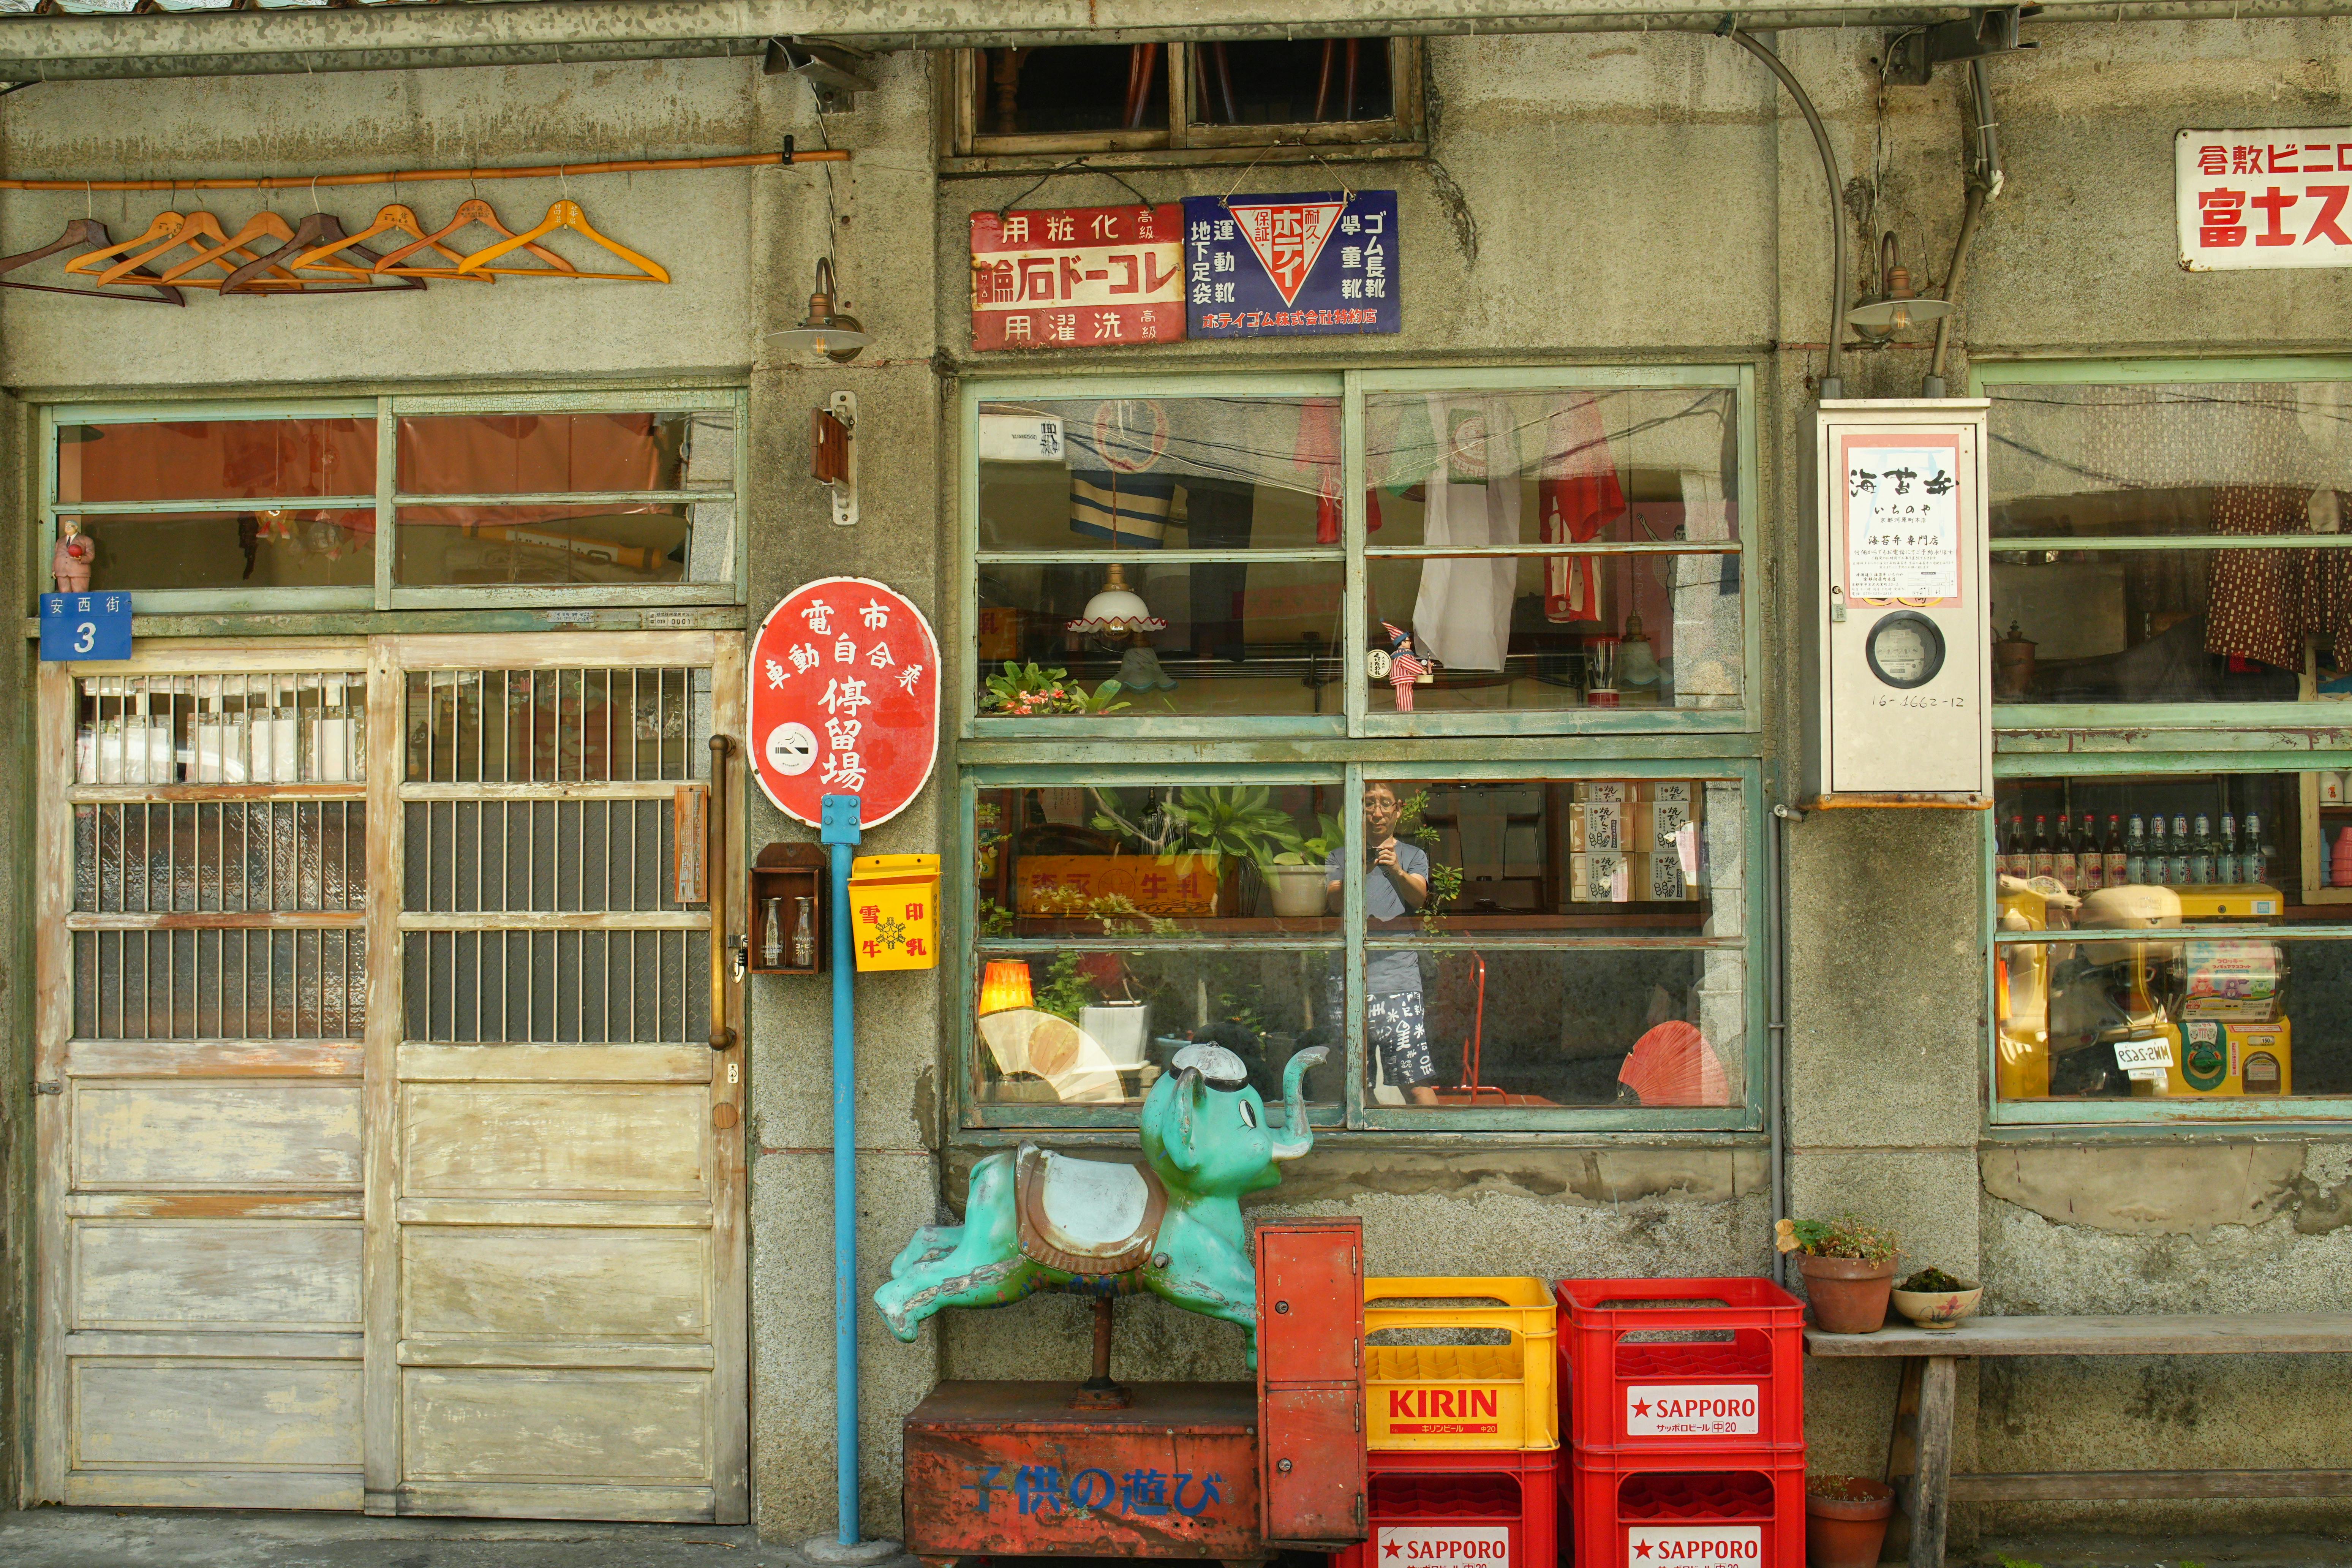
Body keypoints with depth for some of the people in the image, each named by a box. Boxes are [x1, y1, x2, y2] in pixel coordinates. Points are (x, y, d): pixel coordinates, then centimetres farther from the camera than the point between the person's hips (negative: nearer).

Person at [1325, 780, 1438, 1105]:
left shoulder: (1414, 856, 17)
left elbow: (1419, 897, -2)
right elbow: (1334, 901, 0)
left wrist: (1398, 873, -24)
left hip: (1399, 979, -1)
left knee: (1418, 1085, -11)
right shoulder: (1341, 857, 18)